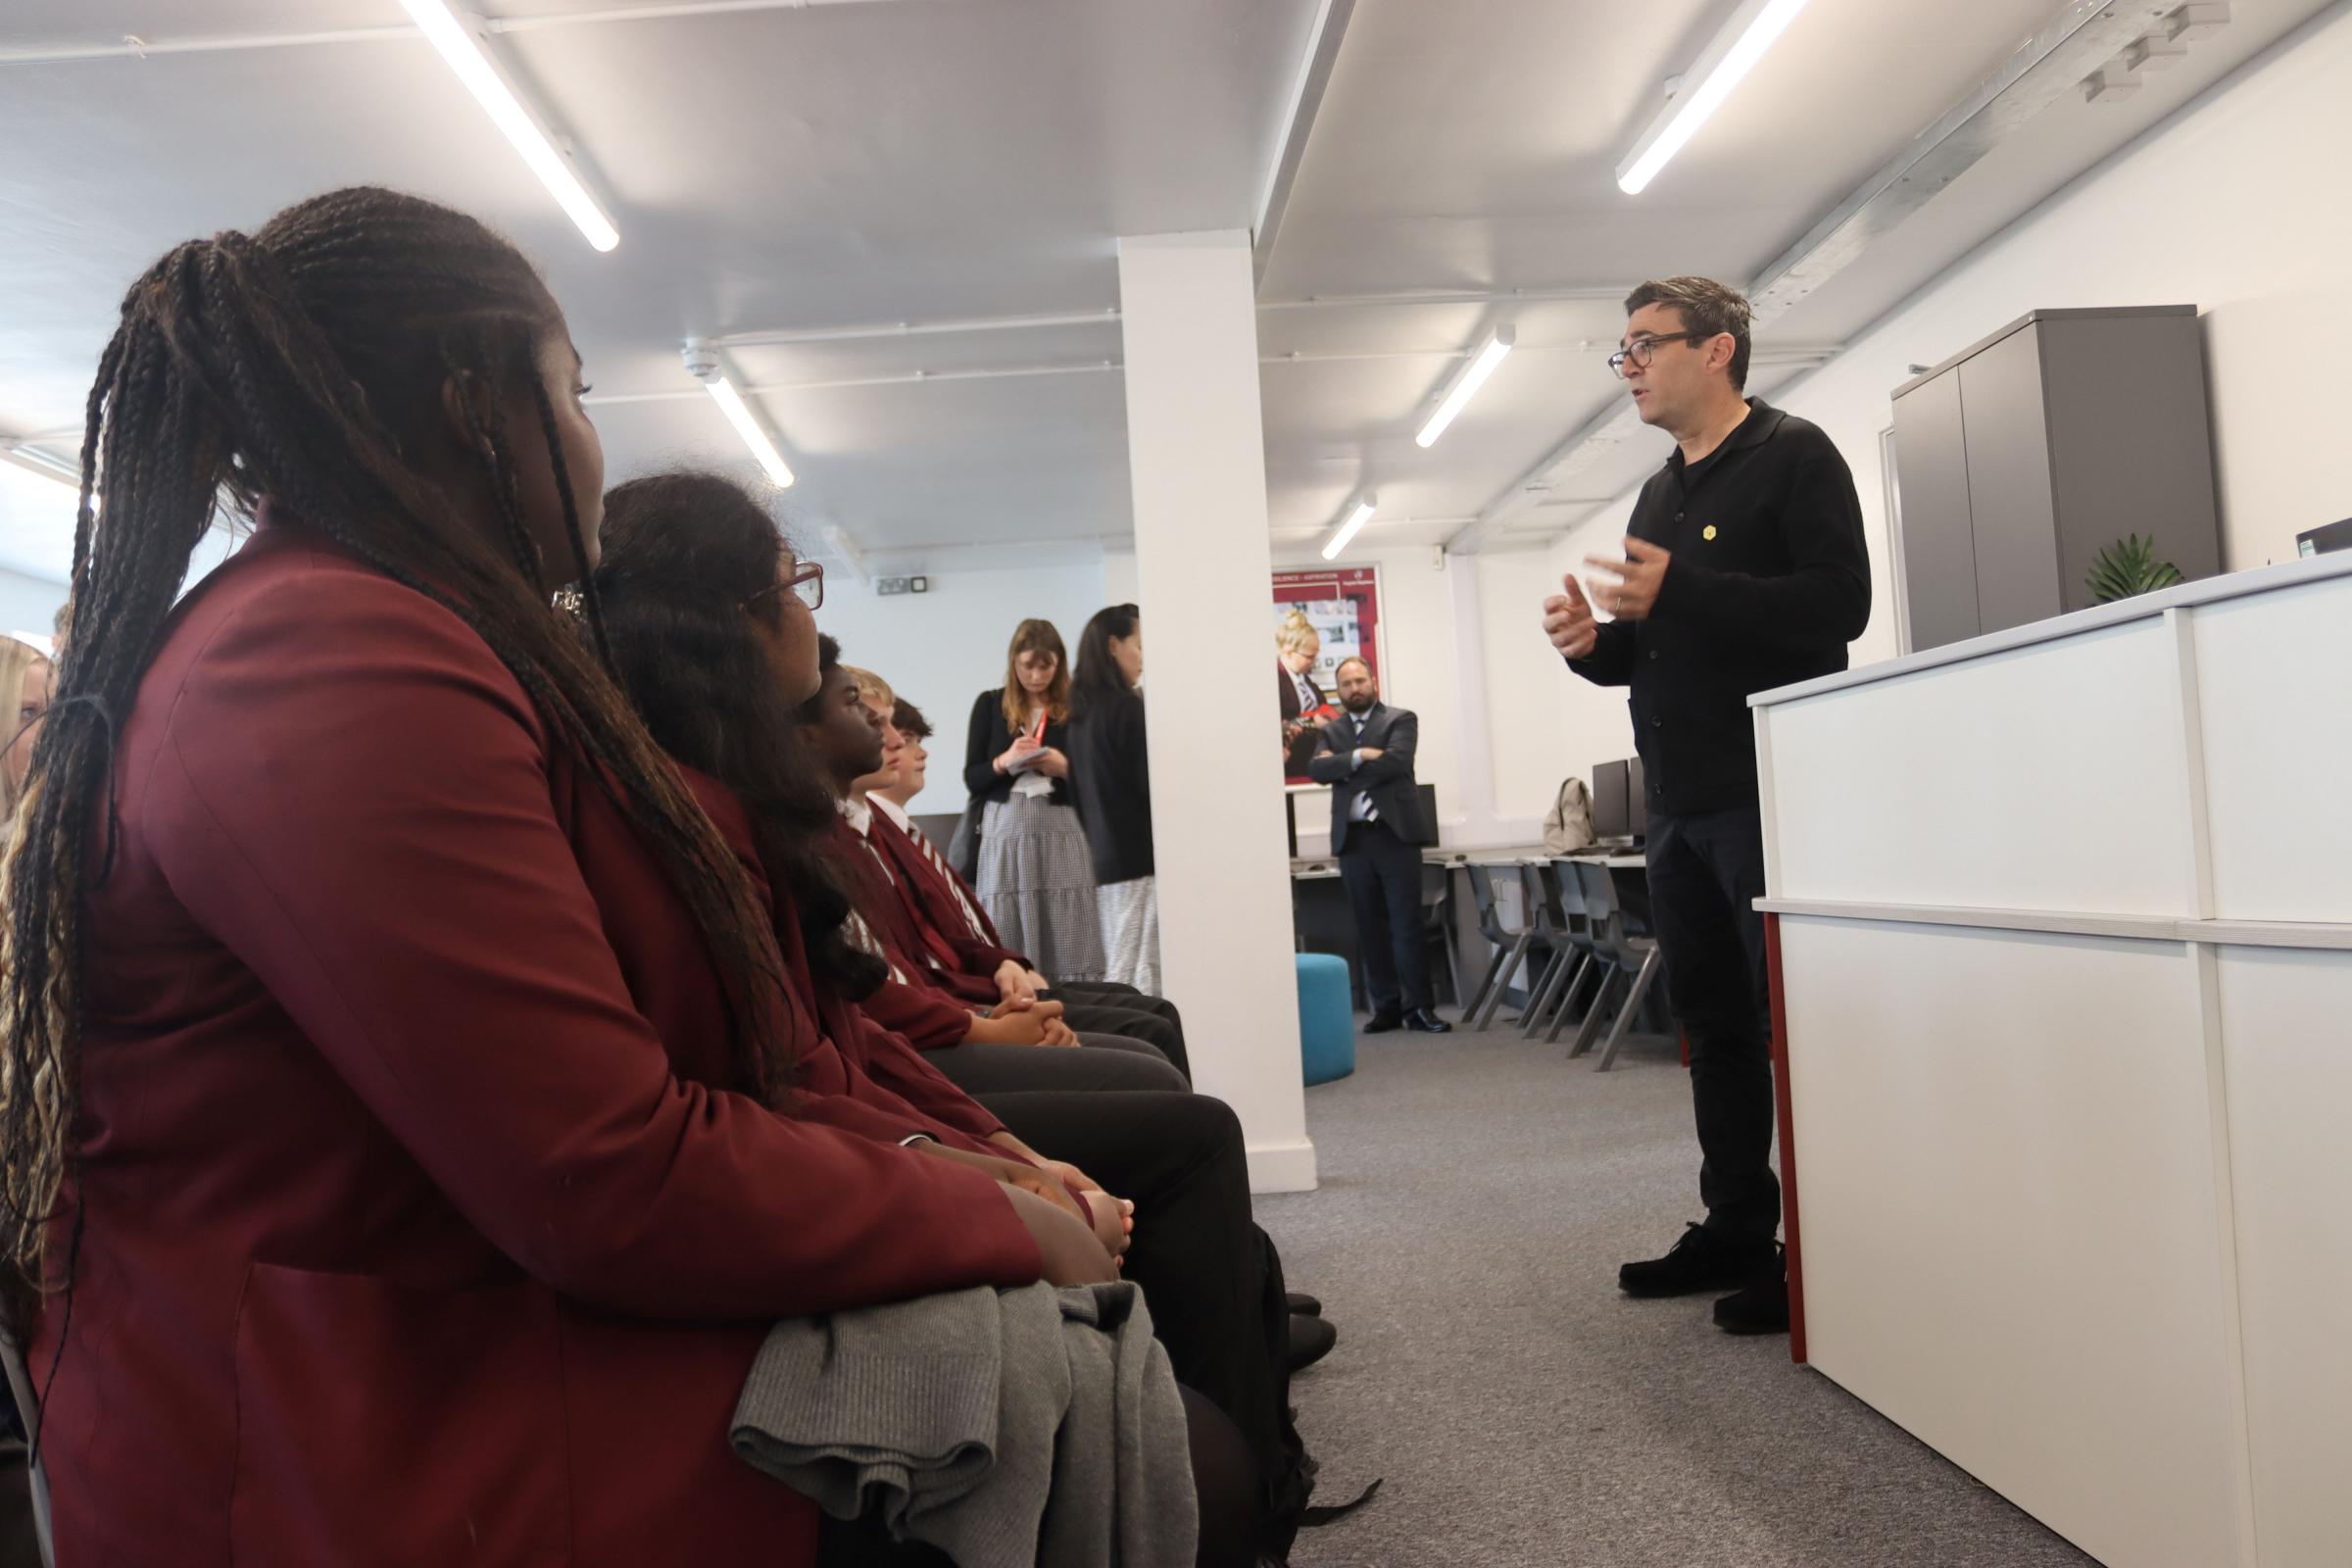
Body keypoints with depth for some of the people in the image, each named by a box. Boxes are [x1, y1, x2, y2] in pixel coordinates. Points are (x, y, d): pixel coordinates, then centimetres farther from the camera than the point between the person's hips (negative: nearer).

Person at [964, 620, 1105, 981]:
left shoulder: (1073, 708, 6)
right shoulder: (989, 705, 9)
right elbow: (972, 779, 6)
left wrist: (1065, 768, -11)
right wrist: (1004, 761, -12)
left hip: (1061, 831, 0)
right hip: (1004, 830, 1)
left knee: (1068, 947, -3)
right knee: (1006, 950, -1)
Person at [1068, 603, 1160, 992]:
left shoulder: (1081, 710, 11)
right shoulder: (1127, 706, -11)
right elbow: (1152, 784, -11)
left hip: (1103, 857, 8)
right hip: (1139, 857, -8)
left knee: (1117, 975, 9)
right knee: (1140, 978, -6)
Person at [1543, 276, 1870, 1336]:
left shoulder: (1792, 455, -4)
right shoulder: (1659, 494, 20)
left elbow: (1839, 602, -18)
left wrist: (1677, 594, -23)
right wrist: (1593, 644, 1)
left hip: (1770, 792, -8)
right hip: (1680, 807, 8)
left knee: (1794, 1020, -3)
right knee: (1713, 1019, 13)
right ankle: (1735, 1230, 24)